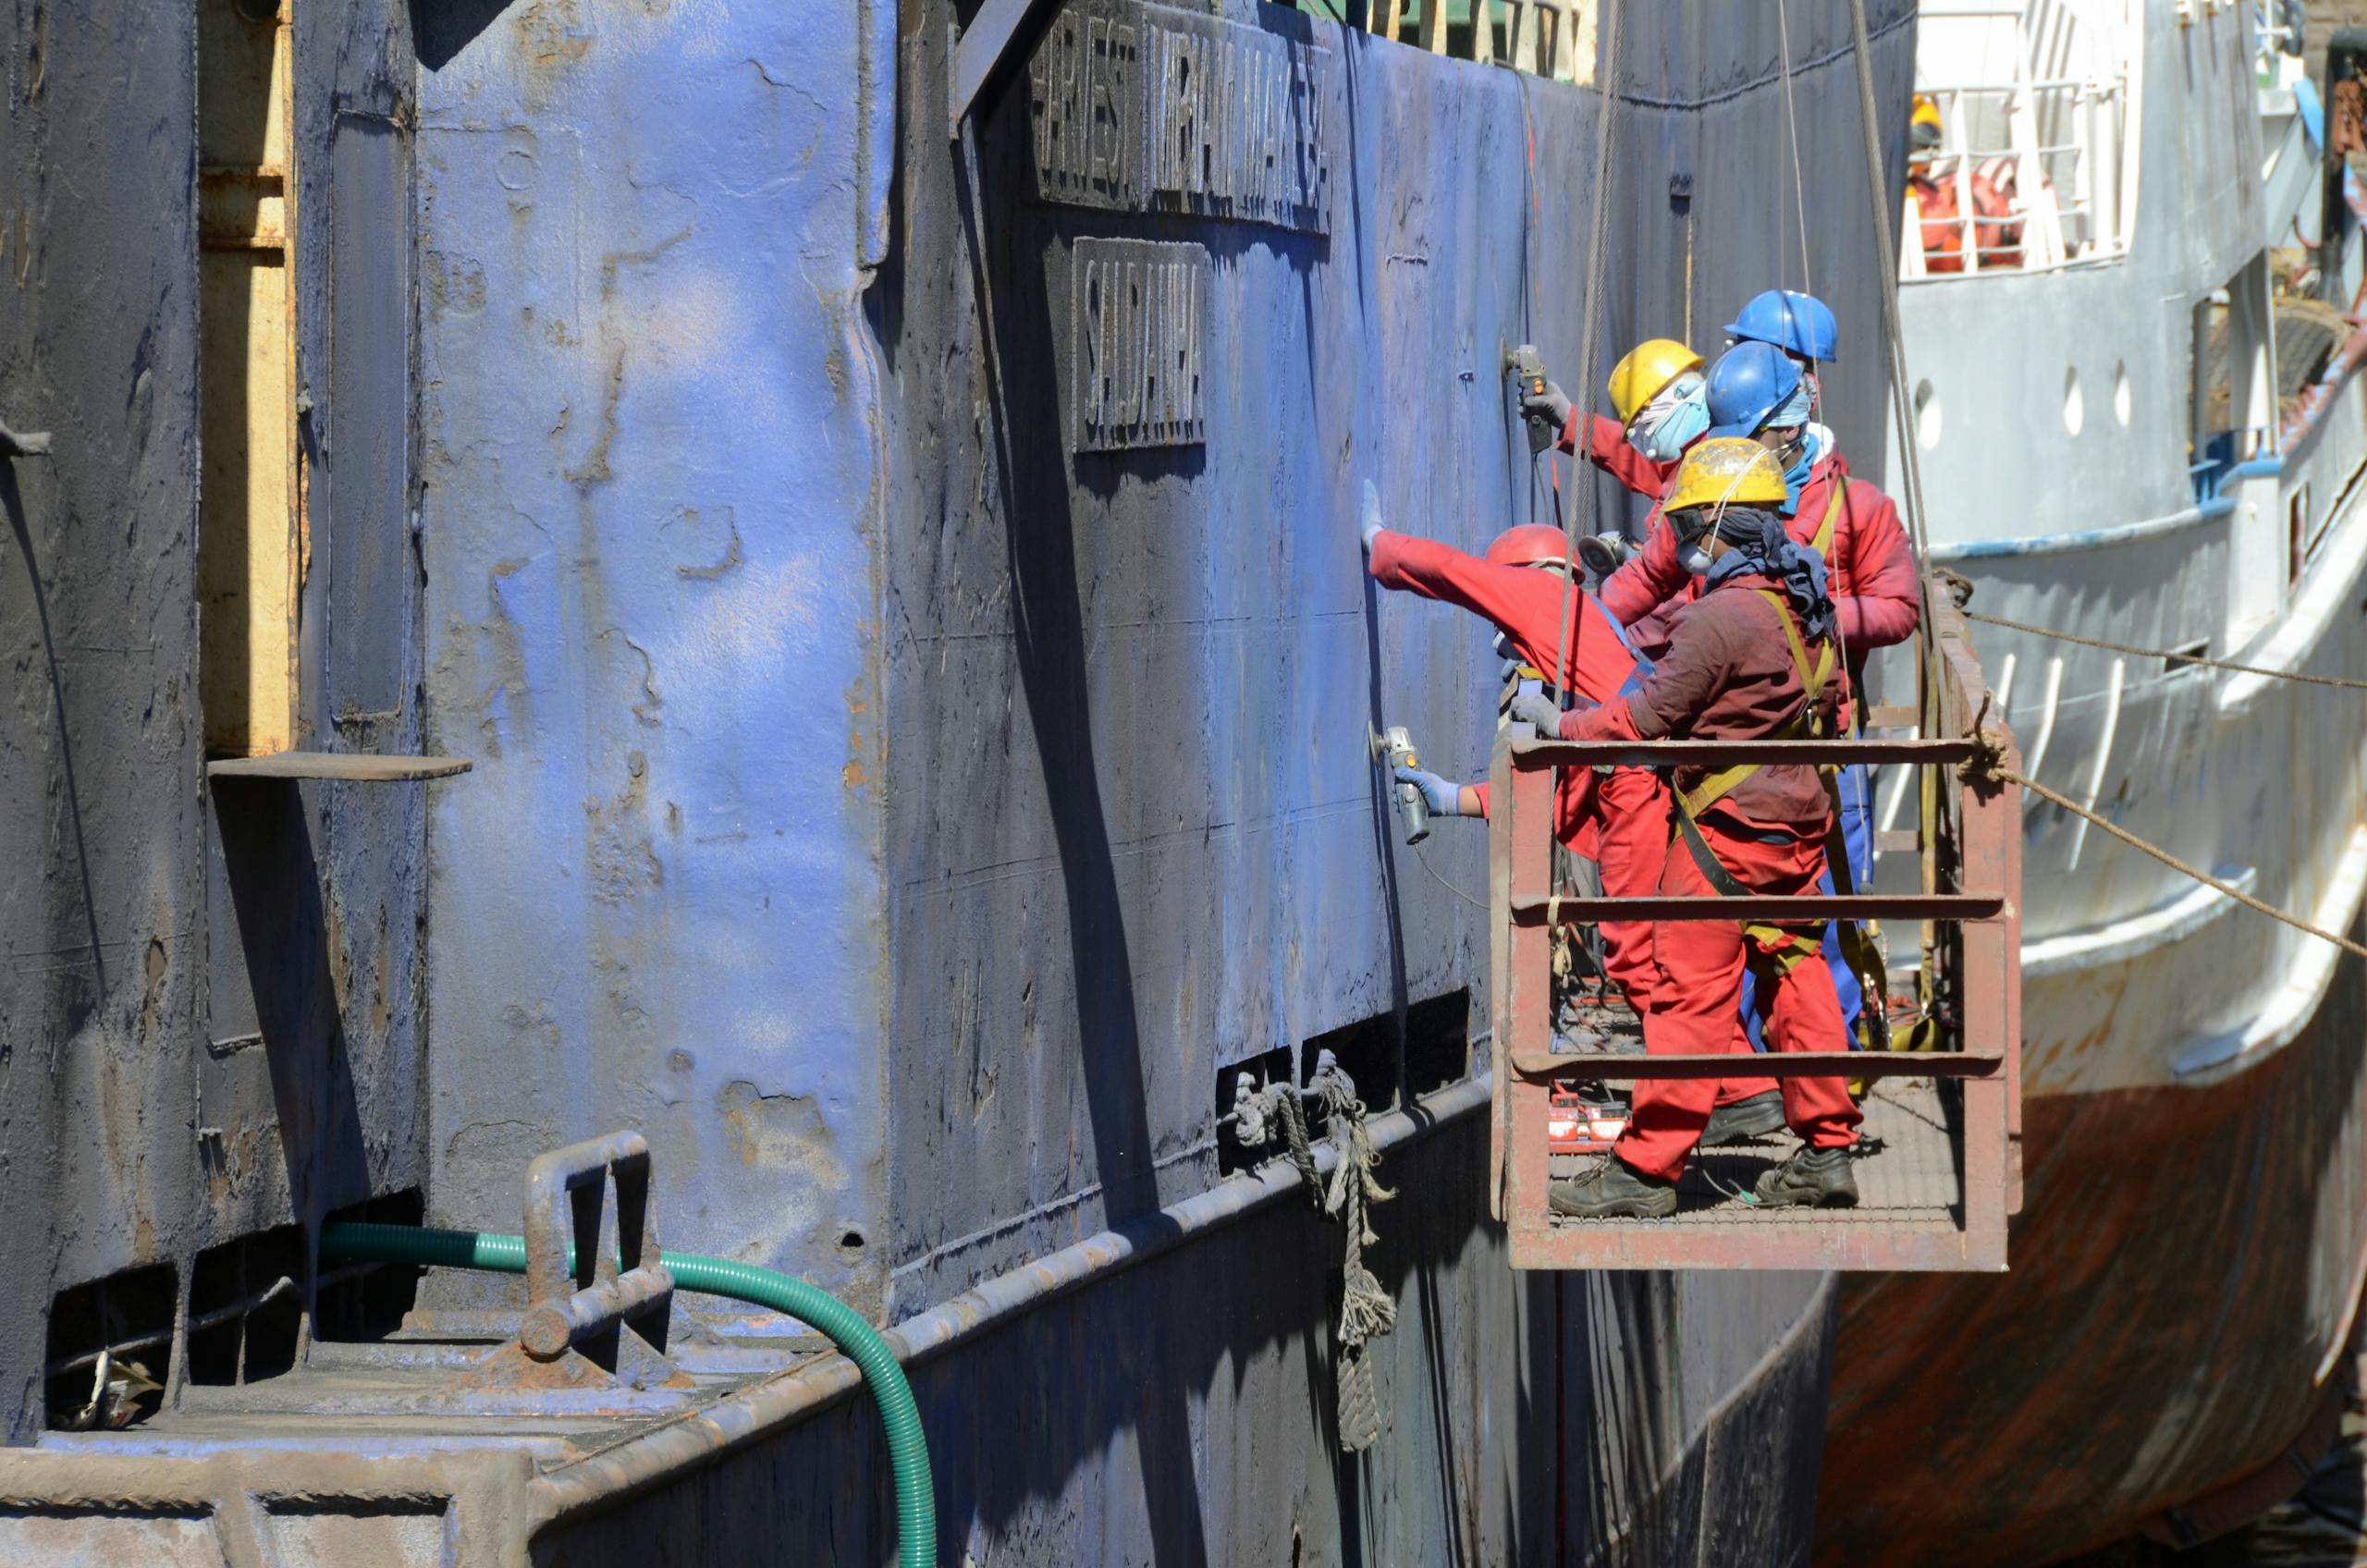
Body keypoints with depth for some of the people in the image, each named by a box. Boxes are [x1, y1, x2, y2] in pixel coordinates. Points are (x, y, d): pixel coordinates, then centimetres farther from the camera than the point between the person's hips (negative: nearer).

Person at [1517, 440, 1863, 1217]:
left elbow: (1648, 716, -18)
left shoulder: (1724, 616, -19)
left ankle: (1645, 1167, -3)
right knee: (1795, 975, 14)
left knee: (1691, 991, -5)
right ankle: (1826, 1150, 16)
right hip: (1799, 824, 9)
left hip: (1725, 829, -9)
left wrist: (1558, 723, -6)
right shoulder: (1807, 606, 8)